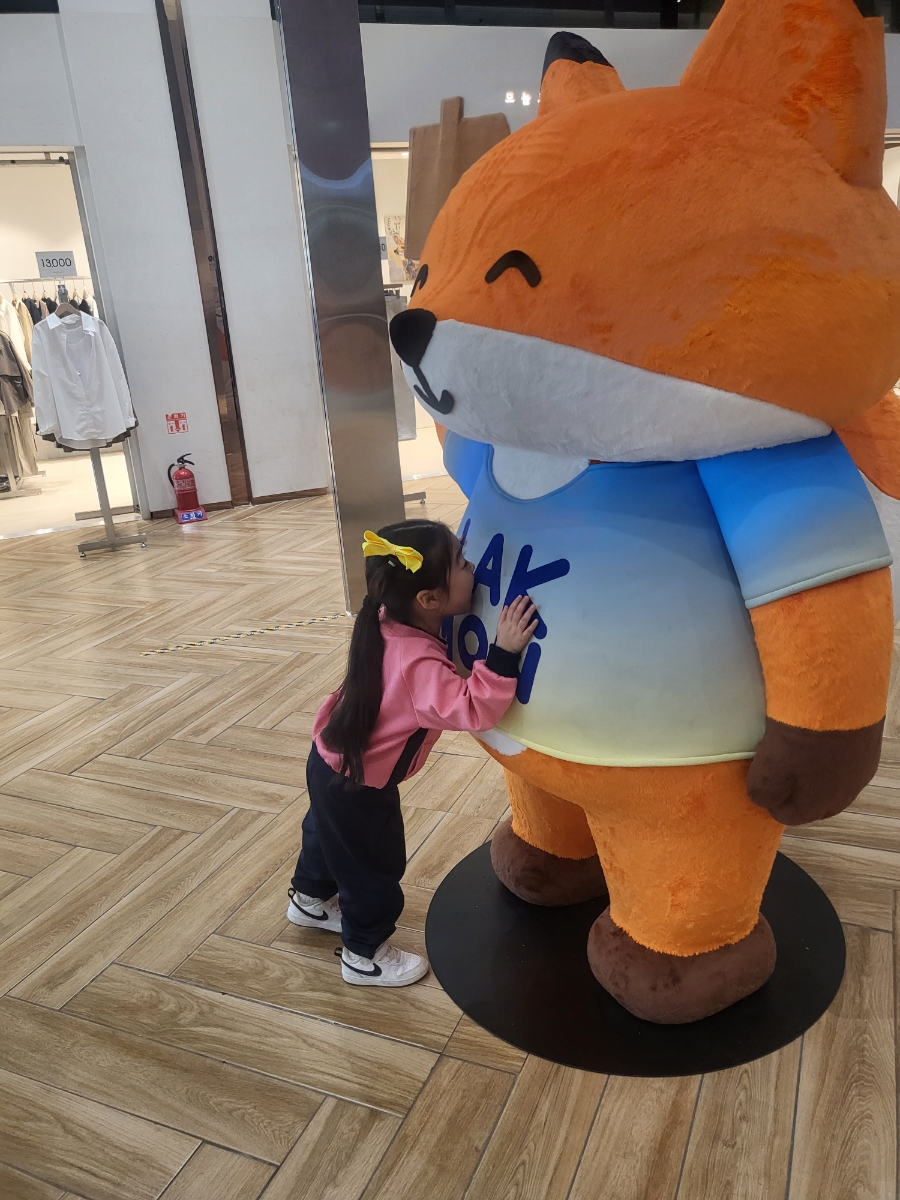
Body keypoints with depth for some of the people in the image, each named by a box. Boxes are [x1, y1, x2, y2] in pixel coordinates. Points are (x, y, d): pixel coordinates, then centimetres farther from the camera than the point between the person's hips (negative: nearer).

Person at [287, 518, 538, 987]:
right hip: (357, 784, -9)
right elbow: (473, 710, -46)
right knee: (373, 869, 15)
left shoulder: (390, 622, -14)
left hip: (334, 761, 9)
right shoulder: (420, 665, -40)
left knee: (329, 833, 33)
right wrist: (504, 653, -50)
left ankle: (310, 898, 61)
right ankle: (364, 955, 38)